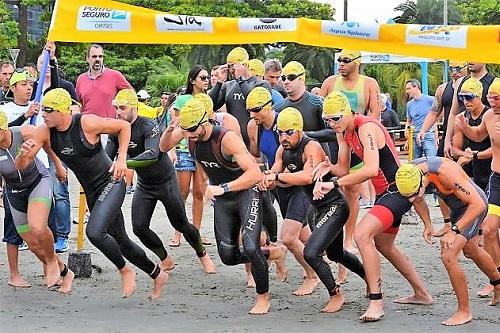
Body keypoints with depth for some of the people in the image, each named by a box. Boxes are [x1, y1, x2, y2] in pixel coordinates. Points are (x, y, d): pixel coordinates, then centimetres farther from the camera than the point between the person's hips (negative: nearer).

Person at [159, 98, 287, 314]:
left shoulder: (227, 138, -29)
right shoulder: (187, 131, -11)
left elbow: (255, 174, -33)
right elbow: (163, 148, 5)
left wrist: (223, 188, -38)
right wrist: (170, 129, -17)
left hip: (246, 193, -7)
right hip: (222, 199, 7)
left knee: (250, 249, -21)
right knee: (228, 257, 4)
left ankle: (263, 298, 1)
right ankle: (272, 253, 30)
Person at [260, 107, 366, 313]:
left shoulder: (312, 147, -24)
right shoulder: (283, 151, 2)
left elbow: (307, 177, -39)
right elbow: (273, 177, 5)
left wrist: (277, 176, -33)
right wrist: (267, 181, -18)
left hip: (334, 207, -10)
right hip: (318, 209, 10)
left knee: (311, 253, -20)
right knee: (335, 254, 25)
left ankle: (336, 295, 0)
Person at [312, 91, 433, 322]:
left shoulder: (366, 128, -21)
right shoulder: (346, 132, 8)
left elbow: (371, 169, -33)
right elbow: (344, 168, 12)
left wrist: (334, 184, -33)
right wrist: (329, 167, -10)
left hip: (397, 191, -11)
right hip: (385, 194, 11)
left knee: (362, 234, -26)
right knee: (384, 246, 25)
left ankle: (376, 302, -22)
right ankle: (421, 294, 40)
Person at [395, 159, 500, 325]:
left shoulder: (446, 172, -40)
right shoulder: (409, 172, -18)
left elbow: (478, 204, -38)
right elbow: (419, 200, 6)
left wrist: (454, 231, -41)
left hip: (475, 205, -9)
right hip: (457, 207, 9)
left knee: (448, 256, -19)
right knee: (471, 251, 30)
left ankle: (464, 311, -4)